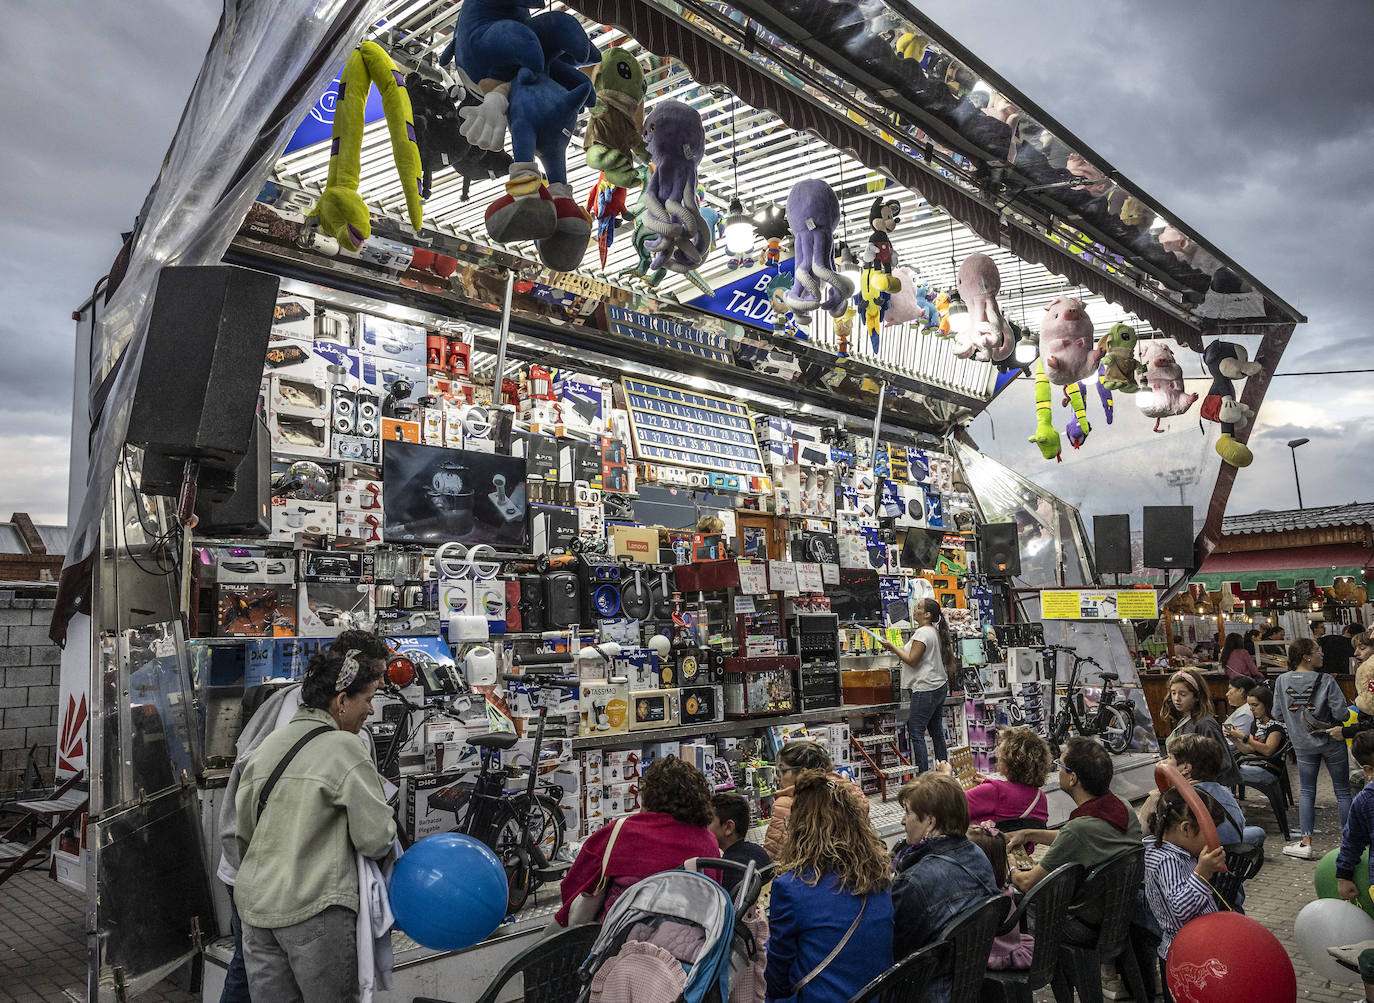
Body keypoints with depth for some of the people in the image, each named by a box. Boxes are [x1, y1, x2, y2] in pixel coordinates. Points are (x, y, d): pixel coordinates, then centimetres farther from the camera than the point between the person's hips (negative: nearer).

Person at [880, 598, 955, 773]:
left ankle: (923, 777, -10)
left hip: (925, 689, -10)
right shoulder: (935, 632, 16)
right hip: (940, 687, 10)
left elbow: (912, 660, -16)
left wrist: (892, 647, -9)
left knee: (916, 733, -9)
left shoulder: (923, 633, -14)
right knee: (936, 732, 14)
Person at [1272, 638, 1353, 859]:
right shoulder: (1326, 681, -16)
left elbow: (1278, 714, -3)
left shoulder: (1281, 681, -7)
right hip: (1332, 741, -2)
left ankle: (1306, 842, 7)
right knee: (1343, 791, 11)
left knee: (1306, 791, 12)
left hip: (1303, 744, 2)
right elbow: (1341, 713, -18)